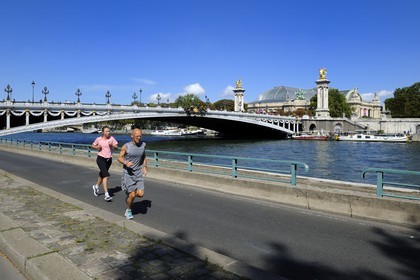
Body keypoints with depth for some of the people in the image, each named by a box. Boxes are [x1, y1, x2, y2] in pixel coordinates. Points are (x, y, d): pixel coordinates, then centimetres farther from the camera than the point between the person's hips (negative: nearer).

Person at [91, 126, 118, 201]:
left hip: (109, 159, 4)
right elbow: (93, 145, 9)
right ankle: (107, 195, -19)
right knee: (106, 176, -18)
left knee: (102, 175, 23)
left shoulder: (111, 138, -4)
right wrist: (97, 147, -11)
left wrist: (112, 145, -20)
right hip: (101, 159, -4)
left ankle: (96, 186, 52)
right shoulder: (98, 139, -6)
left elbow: (116, 147, -1)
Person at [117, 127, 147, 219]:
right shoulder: (126, 146, -11)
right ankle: (128, 210, 23)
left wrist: (145, 167, 2)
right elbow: (119, 157, -2)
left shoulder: (143, 145, -1)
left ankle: (130, 194, 27)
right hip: (128, 173, -3)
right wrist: (126, 163, -21)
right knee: (132, 195, -6)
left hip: (138, 173, 3)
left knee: (141, 194, -7)